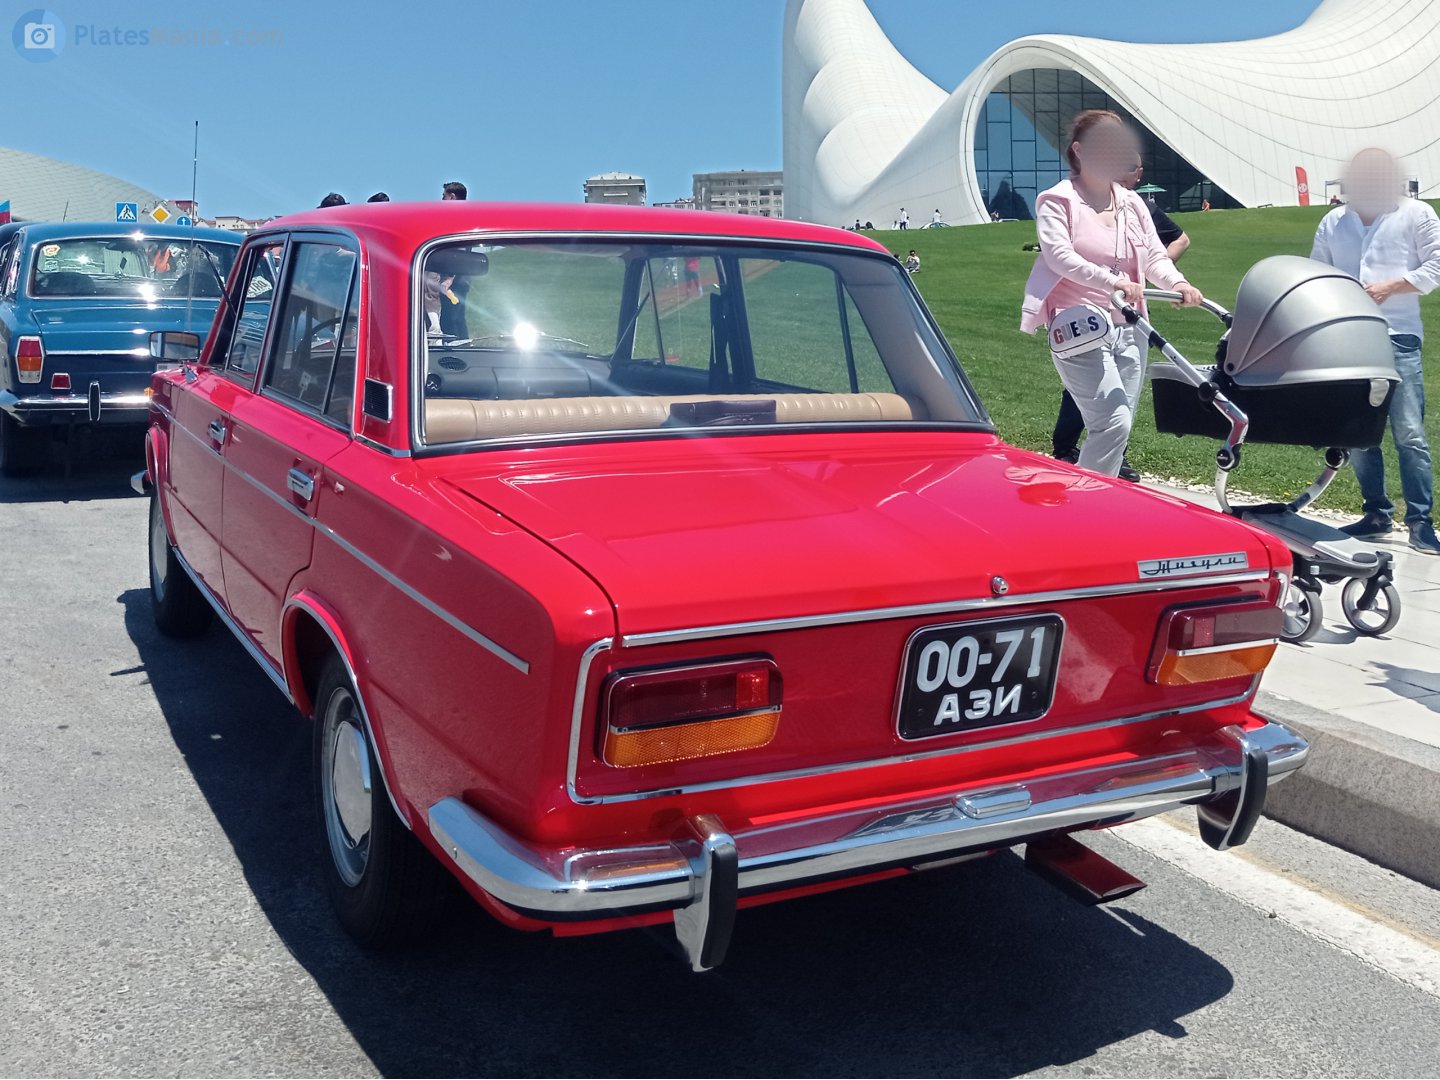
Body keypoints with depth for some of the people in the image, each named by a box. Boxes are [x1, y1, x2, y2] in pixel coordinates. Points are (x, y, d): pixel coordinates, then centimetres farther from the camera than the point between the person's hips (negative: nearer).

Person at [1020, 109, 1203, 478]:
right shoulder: (1057, 201, -3)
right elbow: (1059, 255, -19)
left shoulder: (1132, 204, 15)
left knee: (1120, 427, 9)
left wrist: (1177, 282, -14)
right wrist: (1111, 281, -34)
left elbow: (1155, 256, 9)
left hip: (1127, 327, 7)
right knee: (1113, 423, -19)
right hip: (1080, 327, -7)